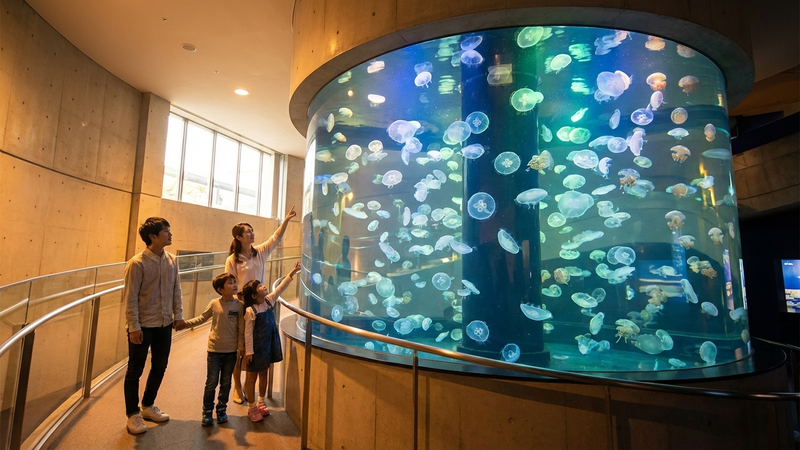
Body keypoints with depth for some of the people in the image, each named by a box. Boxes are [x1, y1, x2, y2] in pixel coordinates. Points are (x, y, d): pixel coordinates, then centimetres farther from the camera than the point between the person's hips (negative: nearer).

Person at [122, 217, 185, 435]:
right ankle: (133, 414, 27)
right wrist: (134, 327, -14)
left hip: (164, 324, 6)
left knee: (159, 367, 16)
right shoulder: (137, 263, -16)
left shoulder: (172, 260, 0)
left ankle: (148, 406, 36)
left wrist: (178, 314, 5)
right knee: (135, 370, 9)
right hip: (143, 325, -5)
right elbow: (130, 298, -14)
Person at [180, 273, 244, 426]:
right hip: (214, 350, 0)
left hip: (231, 350, 0)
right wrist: (184, 323, -2)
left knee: (225, 383, 14)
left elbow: (241, 328, -6)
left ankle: (221, 409, 32)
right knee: (211, 383, 7)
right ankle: (207, 412, 25)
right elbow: (202, 318, 6)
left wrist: (240, 346, -8)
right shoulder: (214, 304, -8)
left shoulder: (239, 305, -9)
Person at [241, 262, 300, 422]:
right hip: (257, 347, -6)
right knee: (252, 377, 10)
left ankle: (261, 403, 35)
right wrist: (249, 352, -14)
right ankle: (252, 408, 24)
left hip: (268, 345, 7)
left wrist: (292, 272, -8)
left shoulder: (269, 301, -2)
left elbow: (281, 288, -1)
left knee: (263, 374, 19)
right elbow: (248, 333, -16)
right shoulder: (251, 311, -19)